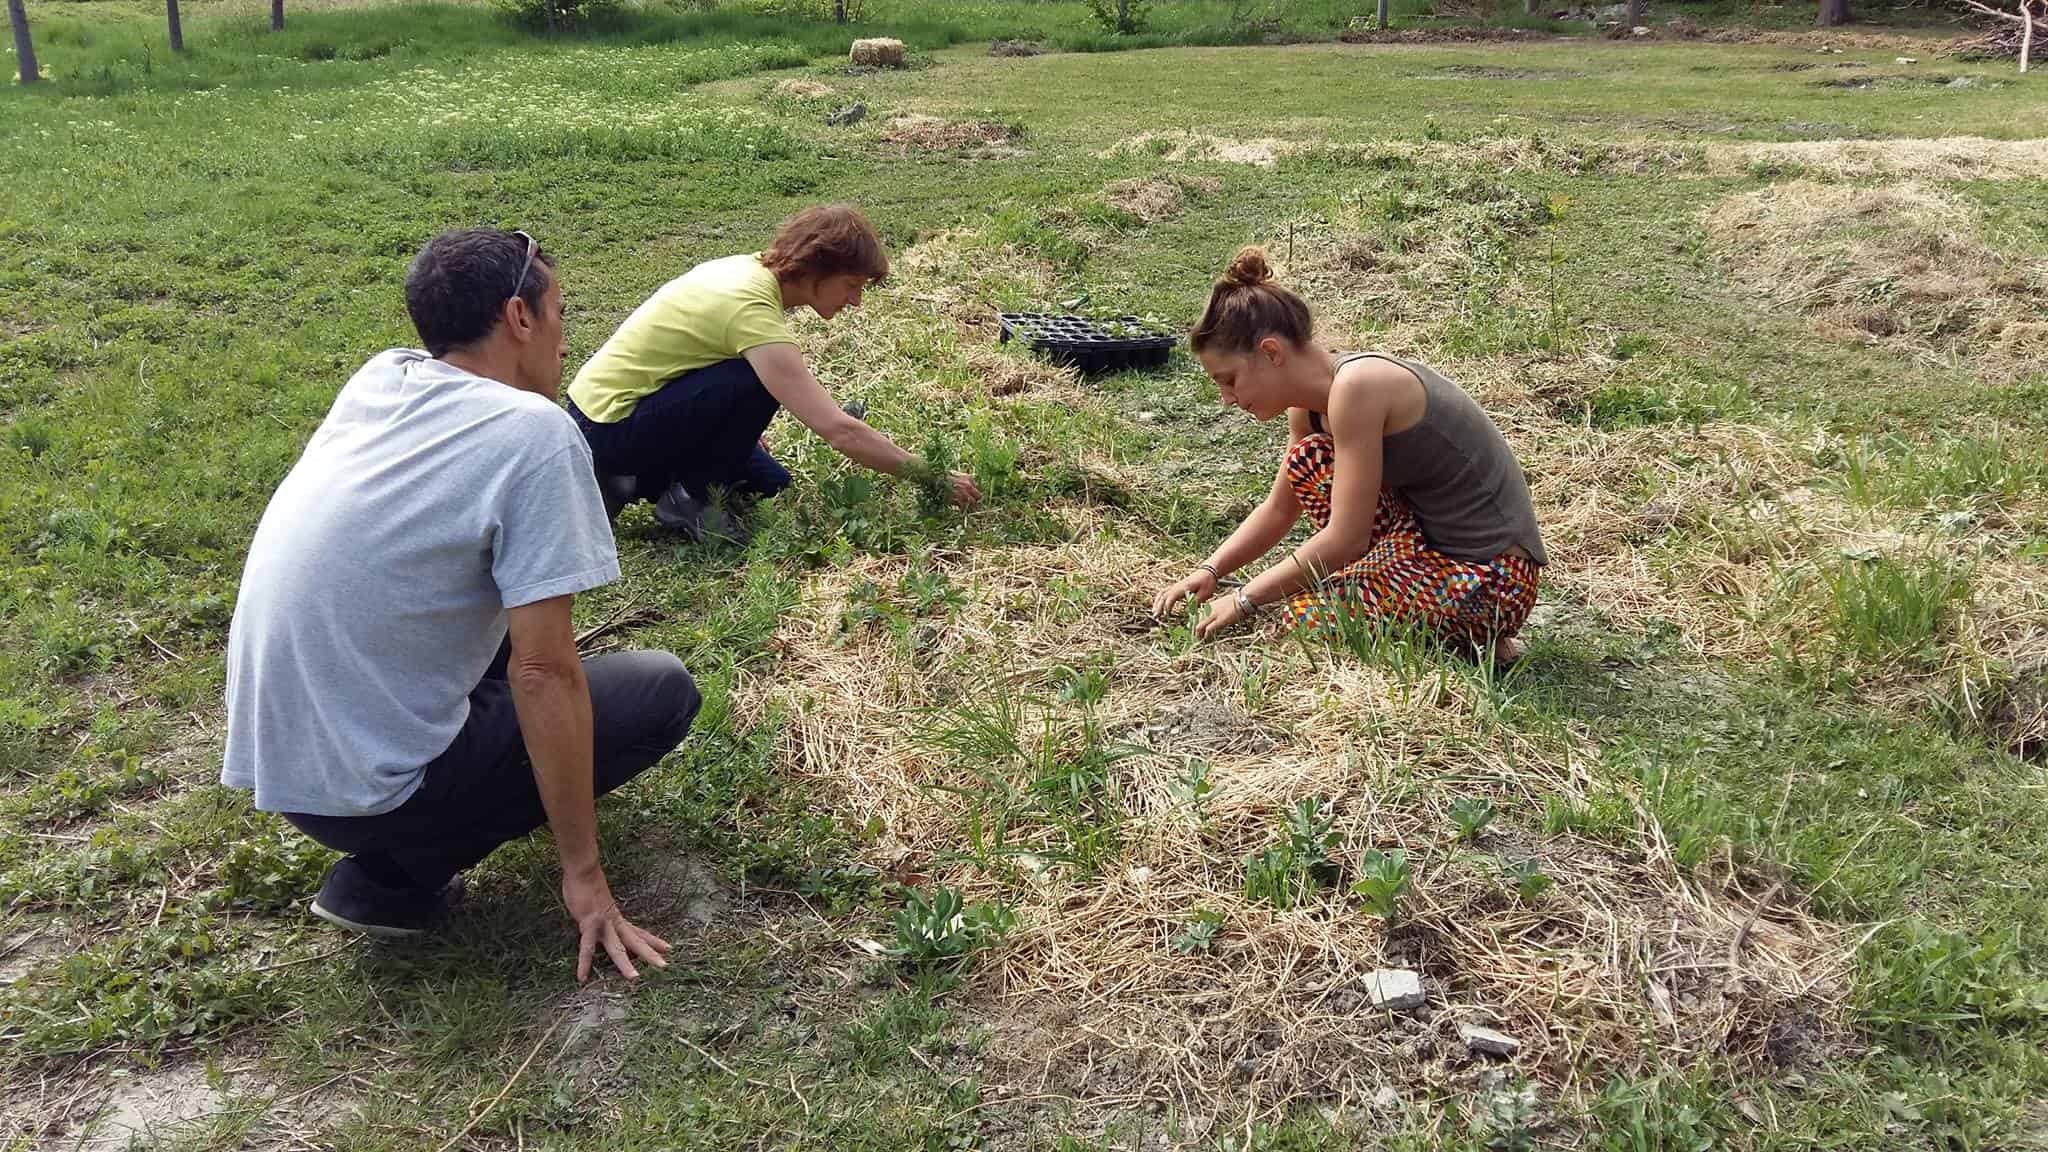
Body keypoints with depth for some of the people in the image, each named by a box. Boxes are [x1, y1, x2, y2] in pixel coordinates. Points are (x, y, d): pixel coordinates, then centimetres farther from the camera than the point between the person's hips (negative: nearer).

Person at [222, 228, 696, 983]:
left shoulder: (380, 377, 3)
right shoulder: (534, 433, -18)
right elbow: (543, 676, -19)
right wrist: (582, 874, -13)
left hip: (269, 758, 8)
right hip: (360, 792, -8)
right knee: (663, 691, 5)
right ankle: (395, 876, -2)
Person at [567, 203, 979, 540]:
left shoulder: (747, 268, 0)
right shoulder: (753, 311, -27)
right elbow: (840, 432, -31)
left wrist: (740, 430, 12)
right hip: (608, 427, -9)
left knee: (769, 481, 8)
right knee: (757, 382, -26)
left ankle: (631, 480, 11)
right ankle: (691, 497, -8)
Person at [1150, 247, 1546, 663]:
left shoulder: (1355, 386, -23)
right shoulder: (1310, 403, 4)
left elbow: (1346, 538, -22)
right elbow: (1278, 510, 18)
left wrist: (1246, 599, -13)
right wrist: (1209, 571, 4)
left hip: (1492, 578, -9)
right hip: (1436, 545, 9)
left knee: (1306, 618, -17)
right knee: (1309, 461, 5)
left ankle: (1475, 636, -1)